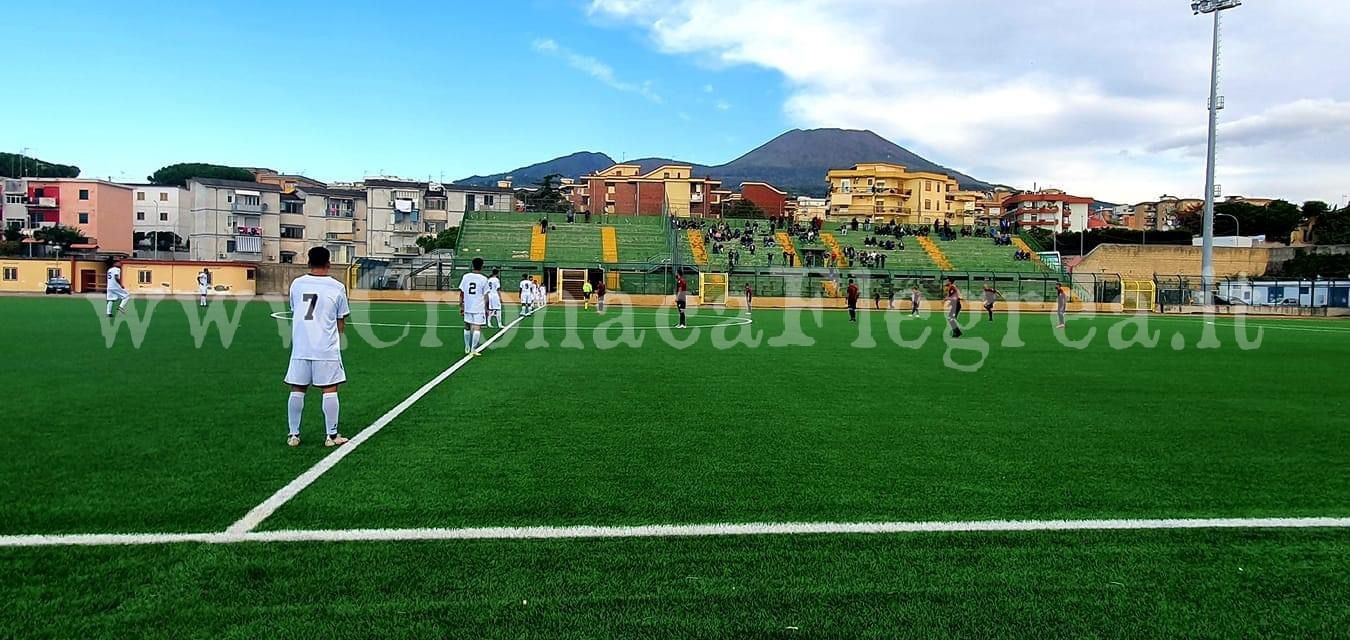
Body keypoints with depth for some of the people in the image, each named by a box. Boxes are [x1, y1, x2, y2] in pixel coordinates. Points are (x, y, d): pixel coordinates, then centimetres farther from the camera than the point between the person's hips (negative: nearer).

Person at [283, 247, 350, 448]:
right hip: (327, 348, -3)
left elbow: (293, 313, 17)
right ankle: (331, 435, 5)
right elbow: (341, 321, 3)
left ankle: (293, 435, 14)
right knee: (329, 390, 2)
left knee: (297, 390, 9)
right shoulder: (337, 287, -3)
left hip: (300, 347, 3)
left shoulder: (296, 284, 6)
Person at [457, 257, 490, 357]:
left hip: (467, 307, 4)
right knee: (477, 328, -2)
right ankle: (473, 350, -6)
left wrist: (461, 306, 10)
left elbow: (461, 293, 3)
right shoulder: (483, 279, -6)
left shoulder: (466, 277, 1)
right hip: (479, 308, -4)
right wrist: (486, 309, 4)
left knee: (467, 327, 17)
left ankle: (467, 349, 27)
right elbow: (485, 296, -4)